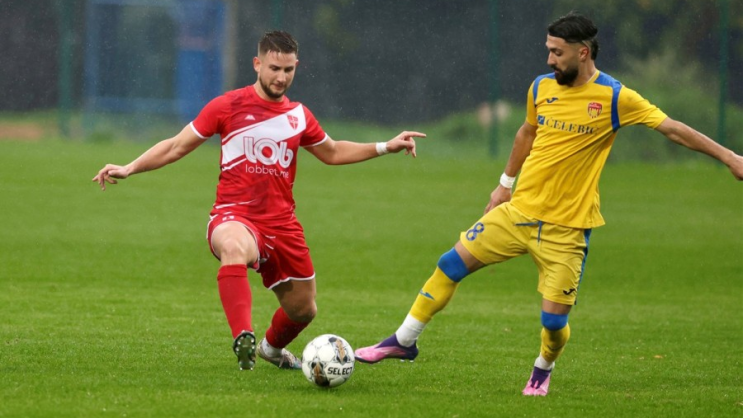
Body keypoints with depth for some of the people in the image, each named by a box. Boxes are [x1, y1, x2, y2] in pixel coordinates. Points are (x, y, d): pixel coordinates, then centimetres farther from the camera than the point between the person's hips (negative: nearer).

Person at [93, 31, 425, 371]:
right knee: (234, 247, -42)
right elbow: (176, 147, 4)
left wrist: (385, 147, 21)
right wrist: (129, 169, -5)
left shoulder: (298, 116, 10)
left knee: (303, 310, 12)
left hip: (282, 224, 5)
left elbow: (332, 153, 28)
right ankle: (244, 339, -51)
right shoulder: (228, 106, -3)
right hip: (234, 217, -5)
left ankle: (272, 348, 47)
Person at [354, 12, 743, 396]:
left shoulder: (615, 98, -11)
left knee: (554, 319, -6)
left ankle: (543, 370, 27)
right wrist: (505, 184, 25)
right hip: (518, 211, 4)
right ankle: (403, 342, 11)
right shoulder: (541, 88, 3)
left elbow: (673, 129, -9)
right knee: (451, 264, -3)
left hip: (566, 229, -4)